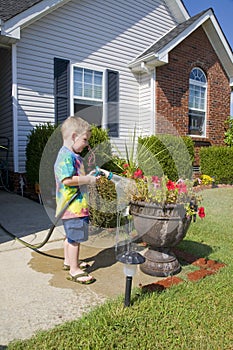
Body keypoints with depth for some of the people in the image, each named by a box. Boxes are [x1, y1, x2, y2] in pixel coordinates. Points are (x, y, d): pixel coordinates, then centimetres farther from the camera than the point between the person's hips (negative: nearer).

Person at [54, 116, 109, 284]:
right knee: (75, 237, -1)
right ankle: (74, 270, 12)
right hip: (72, 206, -11)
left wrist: (93, 173, 13)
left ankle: (69, 261, 39)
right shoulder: (66, 156, -19)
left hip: (77, 205, 11)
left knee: (71, 236, 23)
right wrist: (88, 180, -20)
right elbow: (67, 180, -29)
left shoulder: (74, 155, 15)